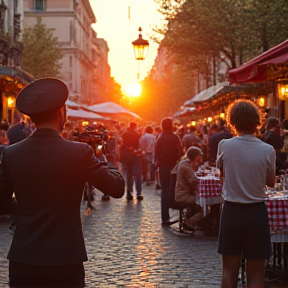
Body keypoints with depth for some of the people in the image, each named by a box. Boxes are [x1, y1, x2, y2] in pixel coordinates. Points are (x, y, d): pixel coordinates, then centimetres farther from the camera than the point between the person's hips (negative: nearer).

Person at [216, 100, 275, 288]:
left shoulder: (224, 146, -7)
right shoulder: (267, 150, -9)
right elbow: (271, 182, 4)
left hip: (231, 211, 1)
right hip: (257, 213, -1)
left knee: (229, 271, 12)